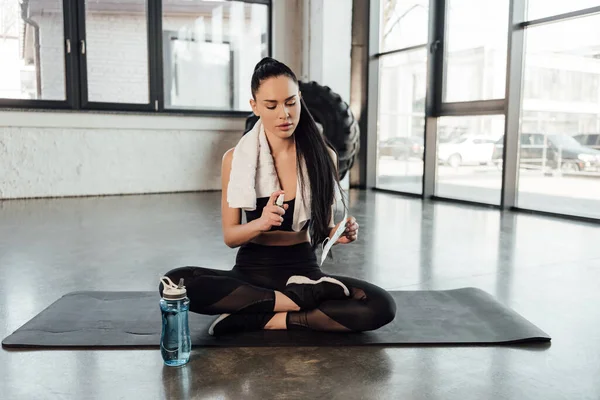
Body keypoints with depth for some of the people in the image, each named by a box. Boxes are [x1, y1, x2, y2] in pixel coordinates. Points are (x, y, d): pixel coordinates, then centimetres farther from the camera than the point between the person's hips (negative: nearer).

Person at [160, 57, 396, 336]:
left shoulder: (323, 156, -2)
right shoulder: (235, 158, -4)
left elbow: (322, 226, 7)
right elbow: (230, 237, -4)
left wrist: (338, 233, -17)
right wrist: (260, 223, -26)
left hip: (304, 270, 0)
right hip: (252, 271, 0)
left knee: (380, 306, -26)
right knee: (174, 284, -29)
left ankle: (260, 320, -17)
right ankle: (303, 299, -20)